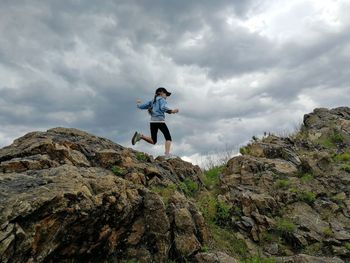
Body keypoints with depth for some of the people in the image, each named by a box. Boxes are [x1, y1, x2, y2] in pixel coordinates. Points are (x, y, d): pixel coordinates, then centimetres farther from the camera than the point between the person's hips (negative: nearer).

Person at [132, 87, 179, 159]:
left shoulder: (152, 101, 22)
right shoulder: (161, 99, 4)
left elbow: (141, 106, 23)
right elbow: (163, 108, -16)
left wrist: (138, 103, 43)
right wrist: (172, 111, -22)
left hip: (152, 121, 6)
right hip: (160, 121, -6)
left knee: (153, 141, 11)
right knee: (168, 138, 1)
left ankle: (140, 136, -9)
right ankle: (167, 154, -14)